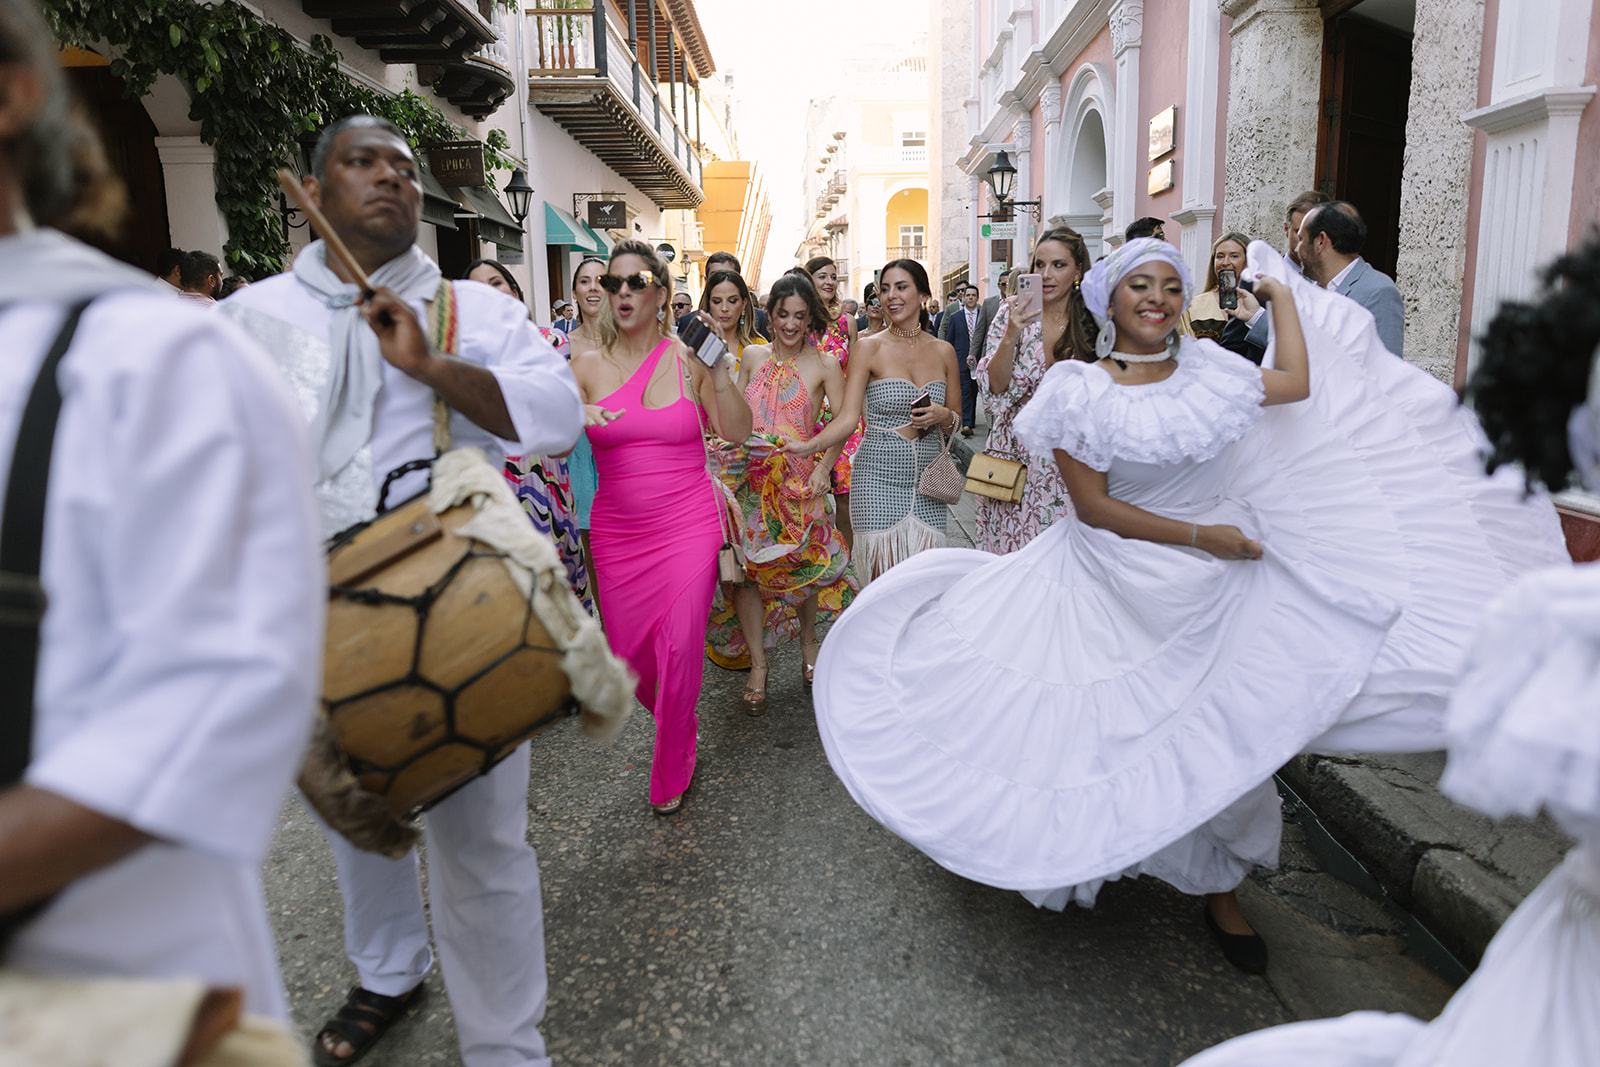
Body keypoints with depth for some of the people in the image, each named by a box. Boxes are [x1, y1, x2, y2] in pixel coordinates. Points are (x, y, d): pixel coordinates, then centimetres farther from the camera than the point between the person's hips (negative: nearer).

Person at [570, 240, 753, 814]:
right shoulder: (589, 364, 4)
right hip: (617, 530, 2)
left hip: (688, 525, -2)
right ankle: (675, 723, 42)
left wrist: (719, 371, -13)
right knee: (628, 656, 7)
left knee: (678, 653, -3)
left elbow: (738, 432, -1)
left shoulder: (688, 358, 0)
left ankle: (671, 776, 20)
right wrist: (574, 418, -18)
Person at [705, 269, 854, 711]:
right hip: (749, 475, 2)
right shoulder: (752, 356, 10)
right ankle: (757, 664, 7)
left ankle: (808, 643, 30)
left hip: (798, 479, -2)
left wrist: (824, 466, -14)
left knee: (801, 561, 3)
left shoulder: (824, 365, 1)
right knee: (747, 563, -3)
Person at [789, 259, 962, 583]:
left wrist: (944, 416, -6)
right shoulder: (869, 348, -1)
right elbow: (848, 418, -9)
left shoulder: (943, 351, 9)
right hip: (878, 477, -3)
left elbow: (957, 422, 17)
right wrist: (809, 446, -26)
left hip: (926, 482, 3)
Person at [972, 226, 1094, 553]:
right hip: (1013, 457, 0)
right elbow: (995, 386, -7)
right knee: (1007, 555, 3)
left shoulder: (1092, 323, 1)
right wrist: (1010, 336, -19)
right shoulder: (1013, 311, 0)